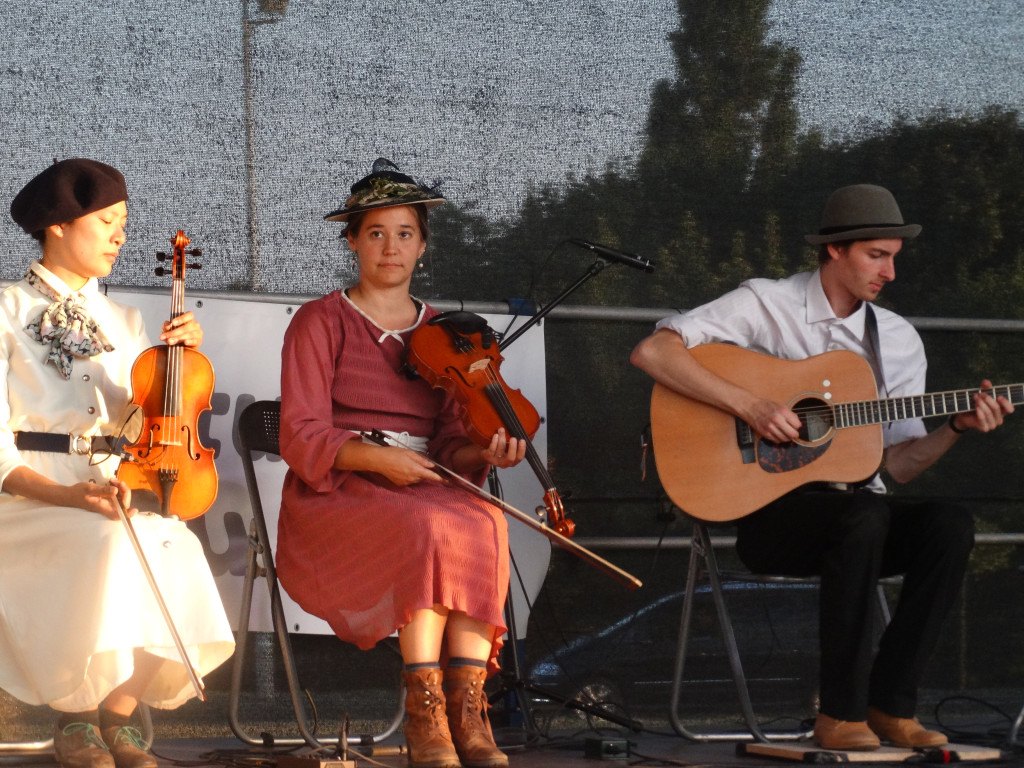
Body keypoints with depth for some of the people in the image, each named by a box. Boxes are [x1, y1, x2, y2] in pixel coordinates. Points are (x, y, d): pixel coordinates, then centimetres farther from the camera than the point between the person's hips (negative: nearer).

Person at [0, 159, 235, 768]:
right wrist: (69, 495, -20)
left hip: (120, 492, 4)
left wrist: (185, 357, -1)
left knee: (174, 549, -29)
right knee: (108, 543, -35)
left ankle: (118, 717, -14)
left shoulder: (124, 323, 20)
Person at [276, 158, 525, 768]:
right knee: (430, 529, -36)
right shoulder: (322, 322, 5)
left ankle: (467, 712, -37)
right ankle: (423, 711, -33)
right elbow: (301, 437, -6)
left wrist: (483, 453, -14)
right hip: (338, 497, -4)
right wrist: (376, 457, -23)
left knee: (484, 524, -32)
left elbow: (453, 442, 11)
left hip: (428, 488, 4)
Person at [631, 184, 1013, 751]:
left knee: (950, 525, -25)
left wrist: (956, 428, -10)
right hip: (770, 512, -5)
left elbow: (897, 465, 9)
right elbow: (651, 352, -16)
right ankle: (840, 713, -26)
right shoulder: (766, 305, -4)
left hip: (859, 511, 5)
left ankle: (891, 704, -17)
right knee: (865, 516, -36)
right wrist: (750, 405, -22)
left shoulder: (899, 339, 11)